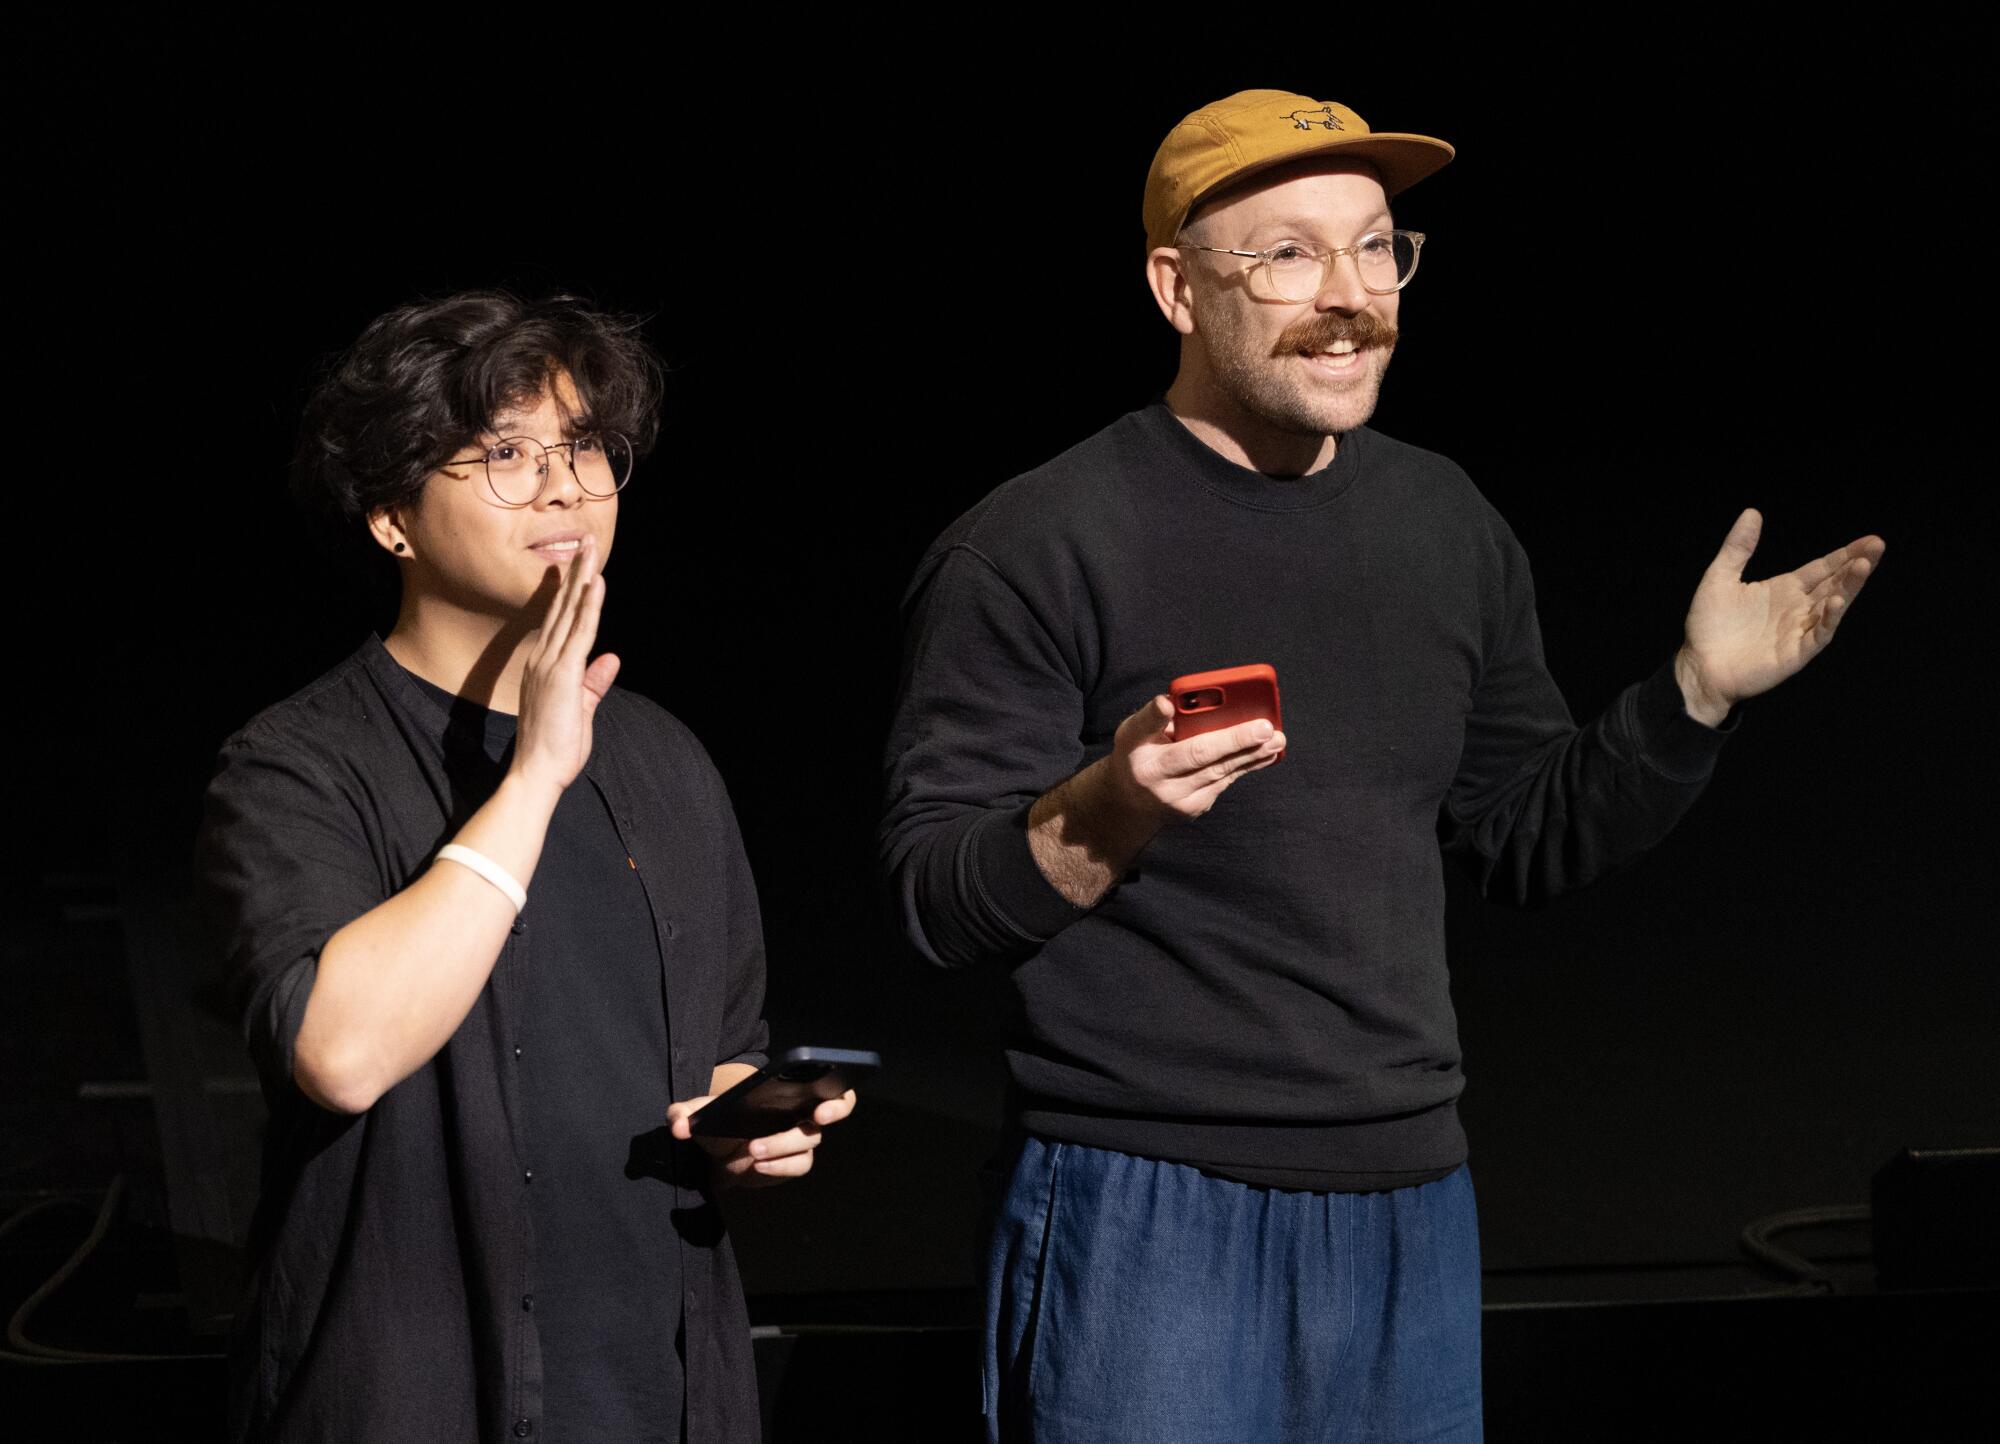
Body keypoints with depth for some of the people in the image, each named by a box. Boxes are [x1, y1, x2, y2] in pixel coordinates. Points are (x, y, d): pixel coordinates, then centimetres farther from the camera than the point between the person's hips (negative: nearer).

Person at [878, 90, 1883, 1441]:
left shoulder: (1447, 525, 10)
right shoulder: (1038, 548, -8)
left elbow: (1532, 837, 17)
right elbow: (935, 902, -10)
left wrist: (1698, 692, 3)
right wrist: (1110, 806, -28)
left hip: (1412, 1213, 6)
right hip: (1149, 1219, -5)